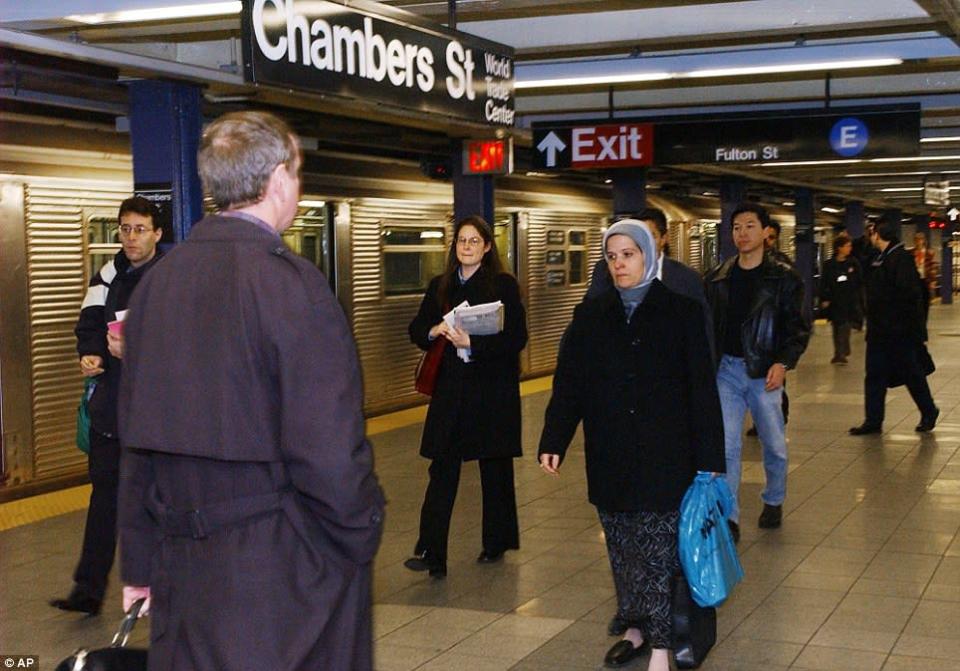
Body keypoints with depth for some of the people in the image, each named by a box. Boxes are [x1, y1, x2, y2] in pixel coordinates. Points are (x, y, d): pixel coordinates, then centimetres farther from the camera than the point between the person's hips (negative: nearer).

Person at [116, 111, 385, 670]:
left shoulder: (158, 282, 4)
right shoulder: (291, 282, -17)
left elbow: (138, 442, 9)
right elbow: (329, 449, -20)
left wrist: (141, 564, 17)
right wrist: (362, 534, -3)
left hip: (183, 568, 6)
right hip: (286, 572, -6)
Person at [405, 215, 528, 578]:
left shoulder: (504, 285, -4)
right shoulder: (439, 286, 10)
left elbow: (516, 337, -11)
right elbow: (416, 330, 9)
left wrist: (471, 343, -22)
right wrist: (435, 331, -14)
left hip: (493, 389, -3)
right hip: (450, 389, 3)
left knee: (495, 469, 10)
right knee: (442, 470, -4)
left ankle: (496, 543, 25)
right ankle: (430, 552, -7)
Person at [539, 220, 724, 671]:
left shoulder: (681, 312, -3)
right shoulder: (591, 316, 5)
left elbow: (702, 388, -4)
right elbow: (567, 383, 3)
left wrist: (709, 459, -8)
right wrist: (553, 442, -7)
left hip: (664, 456, -3)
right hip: (609, 459, 3)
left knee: (658, 552, -3)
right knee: (622, 551, 11)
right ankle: (636, 629, 25)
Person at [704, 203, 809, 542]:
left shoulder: (784, 278, -3)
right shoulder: (717, 279, 5)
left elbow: (798, 327, -4)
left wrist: (783, 363, -17)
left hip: (764, 372, -1)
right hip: (726, 370, 1)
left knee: (774, 444, 11)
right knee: (726, 445, -5)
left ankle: (774, 502, 34)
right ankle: (728, 517, 0)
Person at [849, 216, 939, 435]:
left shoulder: (901, 258, -16)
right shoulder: (878, 258, 12)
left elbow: (909, 292, -21)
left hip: (900, 330, -9)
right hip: (879, 330, 9)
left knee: (912, 374, 6)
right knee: (874, 376, 7)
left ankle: (929, 412, 24)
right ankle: (873, 421, 11)